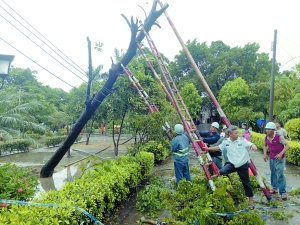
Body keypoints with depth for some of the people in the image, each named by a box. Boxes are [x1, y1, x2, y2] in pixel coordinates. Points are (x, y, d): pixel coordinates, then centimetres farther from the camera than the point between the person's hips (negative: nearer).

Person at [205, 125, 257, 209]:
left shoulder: (242, 140, -11)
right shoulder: (225, 141, -2)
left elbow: (251, 144, -19)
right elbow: (219, 147, 13)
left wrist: (253, 146, -43)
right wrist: (208, 149, 13)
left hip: (243, 165, -2)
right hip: (232, 164, 2)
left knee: (246, 183, 8)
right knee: (221, 172, -23)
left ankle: (251, 201, 27)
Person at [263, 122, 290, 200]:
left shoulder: (279, 137, -19)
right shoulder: (266, 138, -3)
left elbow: (287, 145, -16)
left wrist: (281, 154, -28)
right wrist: (265, 154, 2)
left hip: (280, 159, -5)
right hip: (272, 159, 5)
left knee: (280, 175, -9)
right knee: (273, 174, 14)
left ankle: (283, 192, 0)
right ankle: (275, 188, 30)